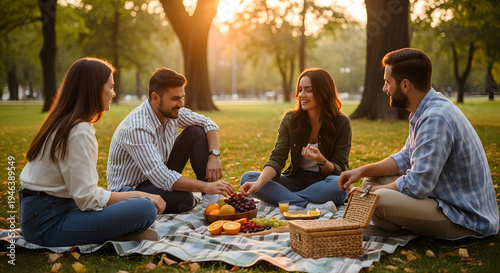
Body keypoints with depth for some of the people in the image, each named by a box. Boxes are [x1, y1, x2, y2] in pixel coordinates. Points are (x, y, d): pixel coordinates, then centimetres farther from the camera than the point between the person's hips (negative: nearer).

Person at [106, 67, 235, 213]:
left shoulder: (172, 111, -8)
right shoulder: (137, 128, -32)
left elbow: (208, 124, 5)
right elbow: (161, 178, -37)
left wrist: (214, 155, -13)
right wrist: (205, 186, -37)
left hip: (160, 172, 8)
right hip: (130, 189, -8)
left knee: (196, 132, -4)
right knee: (183, 198, -36)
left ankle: (211, 198, -6)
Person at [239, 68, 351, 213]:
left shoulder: (342, 123, -8)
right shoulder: (290, 119, -3)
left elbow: (340, 170, -8)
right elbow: (277, 158, -10)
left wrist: (322, 161, -30)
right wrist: (259, 184, -29)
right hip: (296, 181, 3)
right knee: (248, 177, -19)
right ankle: (308, 205, -33)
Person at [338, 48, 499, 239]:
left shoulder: (436, 118, -27)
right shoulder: (426, 111, 5)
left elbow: (417, 186, -28)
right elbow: (405, 158, 16)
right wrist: (363, 171, 3)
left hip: (466, 218, -10)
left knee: (379, 200, -30)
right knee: (371, 180, 10)